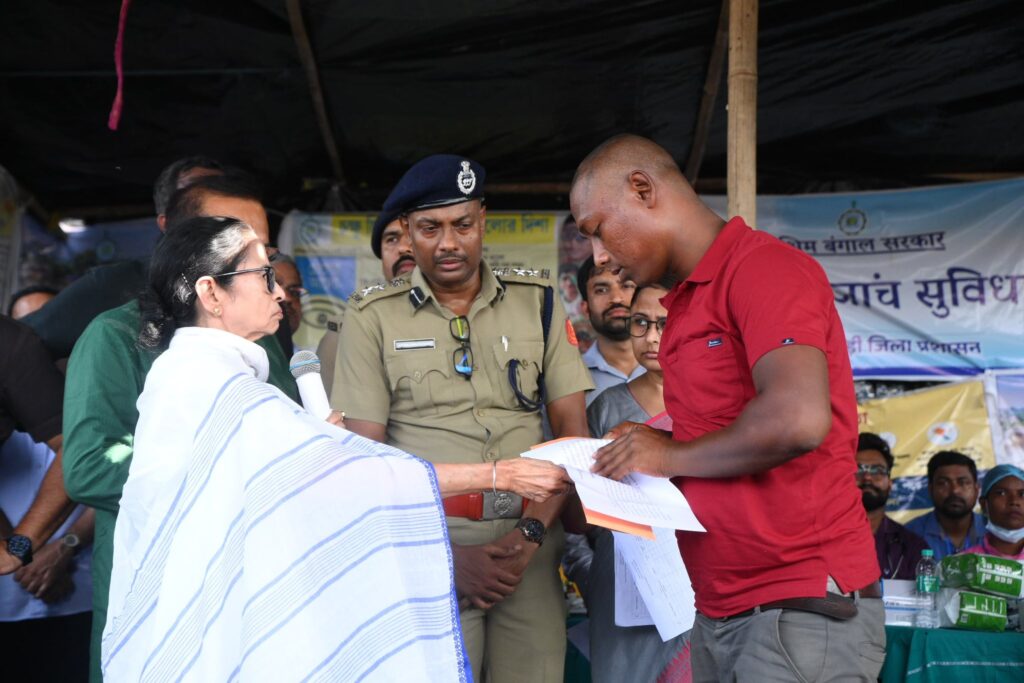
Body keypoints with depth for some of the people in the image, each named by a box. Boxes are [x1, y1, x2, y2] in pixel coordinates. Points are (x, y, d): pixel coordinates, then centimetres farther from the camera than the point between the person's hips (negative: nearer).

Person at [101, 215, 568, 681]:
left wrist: (309, 446, 6)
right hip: (209, 625, -10)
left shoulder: (183, 372, 10)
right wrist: (498, 475, -21)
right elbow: (350, 475, -25)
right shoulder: (215, 385, -21)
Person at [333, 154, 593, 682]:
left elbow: (573, 430, 6)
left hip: (528, 545, 2)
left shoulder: (537, 300, 8)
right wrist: (447, 556, -9)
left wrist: (531, 534, -8)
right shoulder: (372, 316, 3)